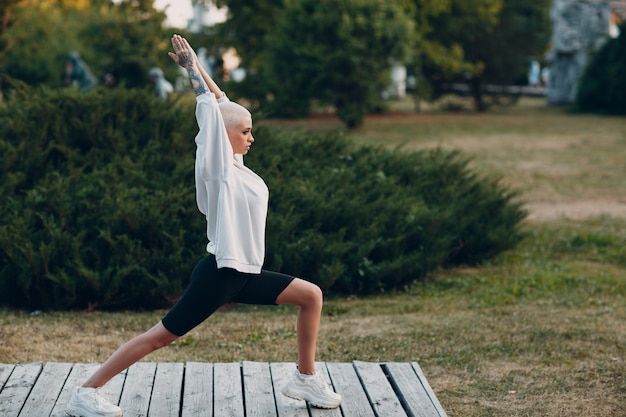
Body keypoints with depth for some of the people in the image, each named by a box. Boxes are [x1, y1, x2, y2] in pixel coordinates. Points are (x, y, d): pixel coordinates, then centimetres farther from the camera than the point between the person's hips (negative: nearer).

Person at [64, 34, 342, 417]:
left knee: (311, 296, 8)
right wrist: (192, 65, -5)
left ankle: (306, 379, 15)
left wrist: (196, 65, 13)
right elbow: (209, 107, -14)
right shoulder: (218, 165, -11)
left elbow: (221, 100, 15)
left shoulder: (235, 163, 10)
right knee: (162, 336, -7)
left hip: (243, 274, 9)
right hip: (219, 273, -9)